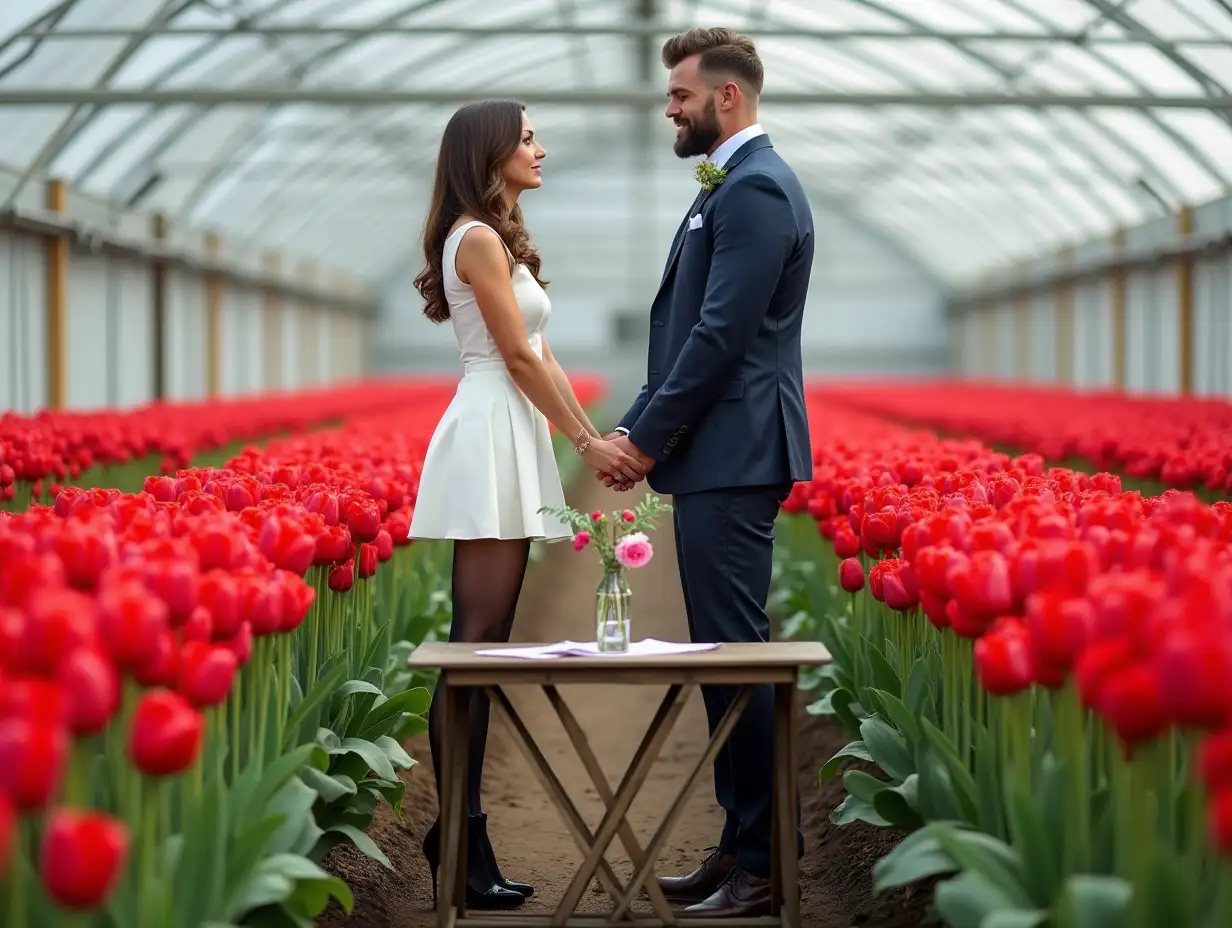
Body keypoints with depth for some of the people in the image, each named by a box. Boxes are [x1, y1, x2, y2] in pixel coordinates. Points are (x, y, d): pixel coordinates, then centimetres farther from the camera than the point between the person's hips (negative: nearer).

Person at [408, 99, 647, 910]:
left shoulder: (501, 237, 20)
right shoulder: (478, 237, -9)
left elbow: (541, 355, 16)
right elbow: (519, 358, -12)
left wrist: (595, 434, 8)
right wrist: (588, 442, -9)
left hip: (512, 445, 10)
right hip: (490, 443, -10)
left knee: (483, 646, 8)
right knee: (476, 645, -10)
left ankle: (461, 832, 11)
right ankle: (460, 843, -8)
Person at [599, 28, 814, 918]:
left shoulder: (755, 189, -13)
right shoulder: (735, 184, 19)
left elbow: (722, 334, -19)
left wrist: (649, 436, -12)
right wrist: (636, 428, 13)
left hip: (733, 459, -11)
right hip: (718, 457, 11)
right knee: (726, 653, 12)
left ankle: (762, 861, -2)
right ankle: (744, 843, 19)